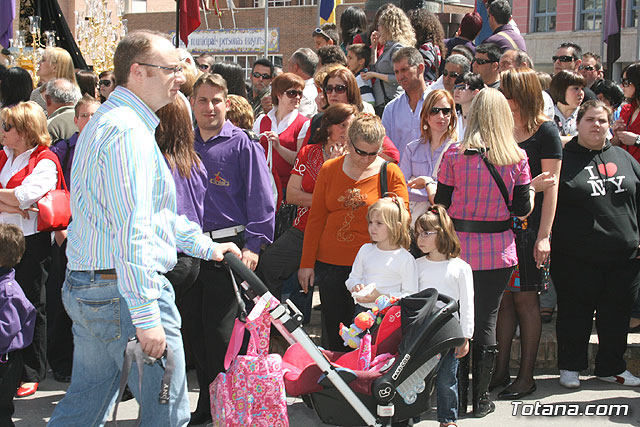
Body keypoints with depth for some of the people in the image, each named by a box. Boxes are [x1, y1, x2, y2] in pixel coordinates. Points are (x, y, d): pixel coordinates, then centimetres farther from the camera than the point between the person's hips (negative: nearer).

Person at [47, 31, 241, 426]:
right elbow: (131, 232, -25)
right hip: (126, 290, -11)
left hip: (84, 287, 11)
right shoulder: (129, 131, -18)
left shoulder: (105, 121, 18)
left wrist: (205, 245, 31)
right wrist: (146, 316, -26)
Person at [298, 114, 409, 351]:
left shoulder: (390, 173, -1)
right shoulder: (329, 169, 6)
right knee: (332, 331, 9)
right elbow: (316, 218, 9)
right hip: (330, 264, 3)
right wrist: (307, 263, 8)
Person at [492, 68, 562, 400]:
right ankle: (501, 370, 15)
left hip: (528, 226, -5)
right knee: (503, 297, 6)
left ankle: (526, 375, 9)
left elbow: (551, 187, -8)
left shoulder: (546, 132, -5)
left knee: (524, 298, 0)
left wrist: (544, 235, -13)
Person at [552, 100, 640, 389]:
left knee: (617, 312, 12)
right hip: (577, 257, -4)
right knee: (575, 312, 5)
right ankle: (570, 367, 22)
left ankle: (611, 367, 28)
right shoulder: (563, 159, -2)